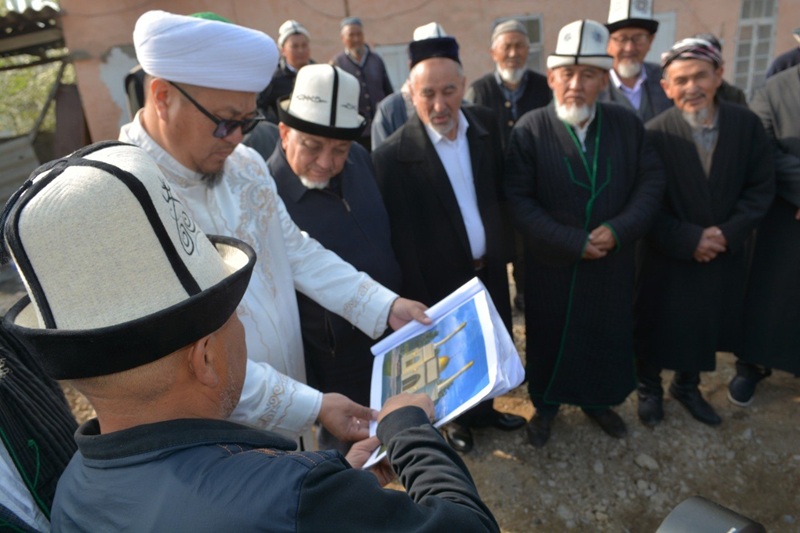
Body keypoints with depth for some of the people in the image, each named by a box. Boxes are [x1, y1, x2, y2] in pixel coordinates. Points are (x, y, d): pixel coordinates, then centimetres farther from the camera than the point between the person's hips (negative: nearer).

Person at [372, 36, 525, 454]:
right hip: (442, 281, -5)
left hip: (490, 269, 5)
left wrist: (503, 245, 5)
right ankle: (455, 418, 46)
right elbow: (400, 239, -17)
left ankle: (482, 408, 50)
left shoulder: (485, 124, -5)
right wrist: (417, 300, -13)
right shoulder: (393, 155, -21)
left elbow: (499, 190, 8)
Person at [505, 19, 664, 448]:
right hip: (551, 264, -3)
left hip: (613, 261, 3)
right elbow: (518, 200, -16)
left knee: (608, 336, 19)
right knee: (549, 337, 15)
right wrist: (573, 242, -20)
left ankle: (597, 400, 45)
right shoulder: (528, 130, -13)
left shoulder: (627, 124, -2)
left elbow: (651, 182, -1)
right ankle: (546, 404, 39)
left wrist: (619, 230, -17)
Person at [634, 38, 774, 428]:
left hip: (725, 254, 4)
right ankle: (649, 389, 36)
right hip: (667, 257, -3)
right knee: (656, 326, 12)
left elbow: (761, 188, -2)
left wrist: (728, 232, -14)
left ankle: (687, 387, 42)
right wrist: (689, 240, -19)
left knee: (705, 326, 18)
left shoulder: (747, 124, -6)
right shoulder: (654, 134, -16)